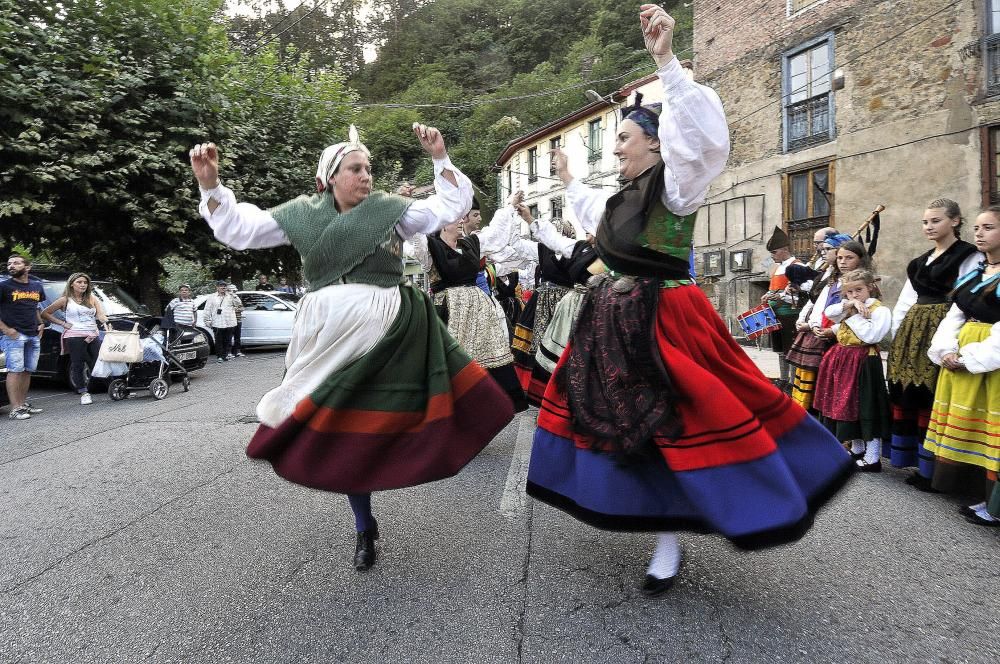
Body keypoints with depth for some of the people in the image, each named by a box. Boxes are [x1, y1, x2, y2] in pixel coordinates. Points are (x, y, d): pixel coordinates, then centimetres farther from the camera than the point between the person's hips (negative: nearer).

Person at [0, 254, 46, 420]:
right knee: (15, 370, -9)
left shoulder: (36, 286, 13)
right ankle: (15, 409, -9)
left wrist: (41, 324, 13)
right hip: (14, 335, -5)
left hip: (34, 336, 6)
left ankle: (23, 404, 17)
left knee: (28, 371, 9)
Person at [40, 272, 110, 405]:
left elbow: (100, 314, 1)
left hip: (93, 336, 3)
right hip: (74, 336, -3)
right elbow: (45, 313, 9)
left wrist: (105, 323, -20)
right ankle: (83, 392, 7)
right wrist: (62, 323, 0)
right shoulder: (65, 300, 5)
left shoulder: (92, 298, 14)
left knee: (97, 364, -5)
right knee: (78, 366, 0)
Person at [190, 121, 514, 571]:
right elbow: (238, 229, 10)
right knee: (343, 432, 9)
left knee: (383, 426, -5)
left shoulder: (391, 209, 5)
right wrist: (210, 184, -1)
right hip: (328, 335, 3)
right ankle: (364, 529, 26)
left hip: (384, 330, -2)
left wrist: (440, 158, -5)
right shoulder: (302, 214, 9)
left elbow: (453, 206, 4)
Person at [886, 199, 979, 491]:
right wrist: (897, 335, 12)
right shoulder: (921, 261, 19)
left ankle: (932, 469, 5)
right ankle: (915, 461, 23)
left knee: (932, 398, -7)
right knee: (907, 395, 9)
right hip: (911, 331, 7)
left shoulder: (969, 257, -2)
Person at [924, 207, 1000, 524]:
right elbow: (955, 316, 11)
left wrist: (970, 358, -19)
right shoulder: (972, 272, 14)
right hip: (960, 359, 8)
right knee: (964, 423, 12)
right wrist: (946, 352, -3)